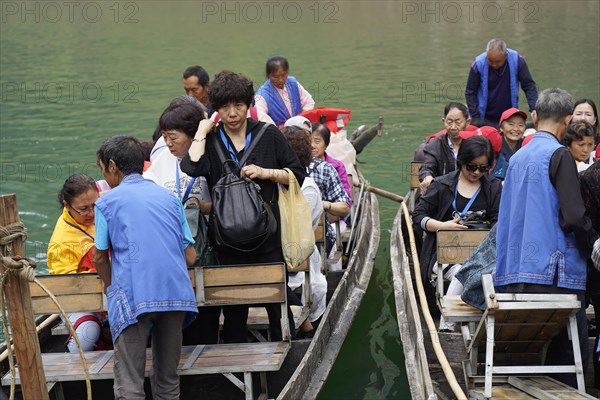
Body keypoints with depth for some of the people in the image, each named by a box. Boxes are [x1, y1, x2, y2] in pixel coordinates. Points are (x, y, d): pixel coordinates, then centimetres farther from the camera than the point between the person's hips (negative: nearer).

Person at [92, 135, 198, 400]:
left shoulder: (107, 202, 8)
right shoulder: (169, 198, 18)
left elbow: (99, 258, 13)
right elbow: (190, 256, 15)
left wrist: (110, 286, 32)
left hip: (133, 298, -4)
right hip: (176, 294, 4)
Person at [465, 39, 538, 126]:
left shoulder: (517, 61, -12)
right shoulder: (478, 64, -14)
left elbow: (529, 86, -6)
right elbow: (470, 92, -7)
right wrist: (475, 118, -12)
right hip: (486, 120, -1)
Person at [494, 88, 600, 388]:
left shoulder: (518, 157, 15)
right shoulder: (558, 155, -8)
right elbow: (573, 215, -16)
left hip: (516, 273, 8)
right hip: (554, 272, -8)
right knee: (572, 351, -4)